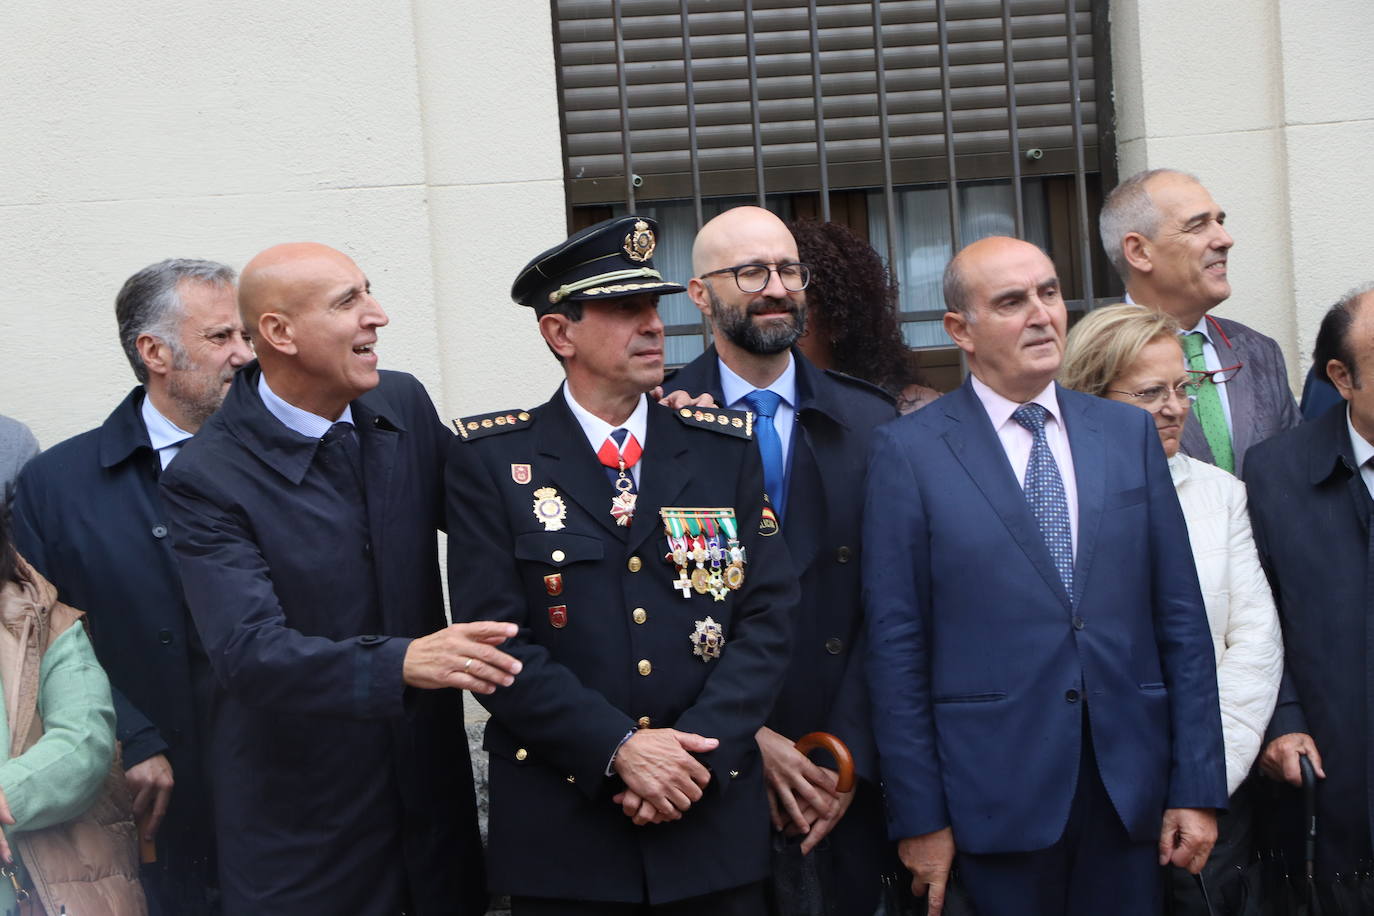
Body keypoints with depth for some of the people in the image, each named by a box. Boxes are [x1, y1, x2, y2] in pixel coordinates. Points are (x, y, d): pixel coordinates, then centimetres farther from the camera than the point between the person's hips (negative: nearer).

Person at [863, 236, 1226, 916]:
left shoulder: (1129, 433, 7)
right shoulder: (909, 450, -3)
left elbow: (1180, 620, 6)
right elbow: (896, 647, -4)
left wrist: (1198, 786, 2)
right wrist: (919, 818, -6)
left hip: (1130, 788, 3)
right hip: (994, 797, -3)